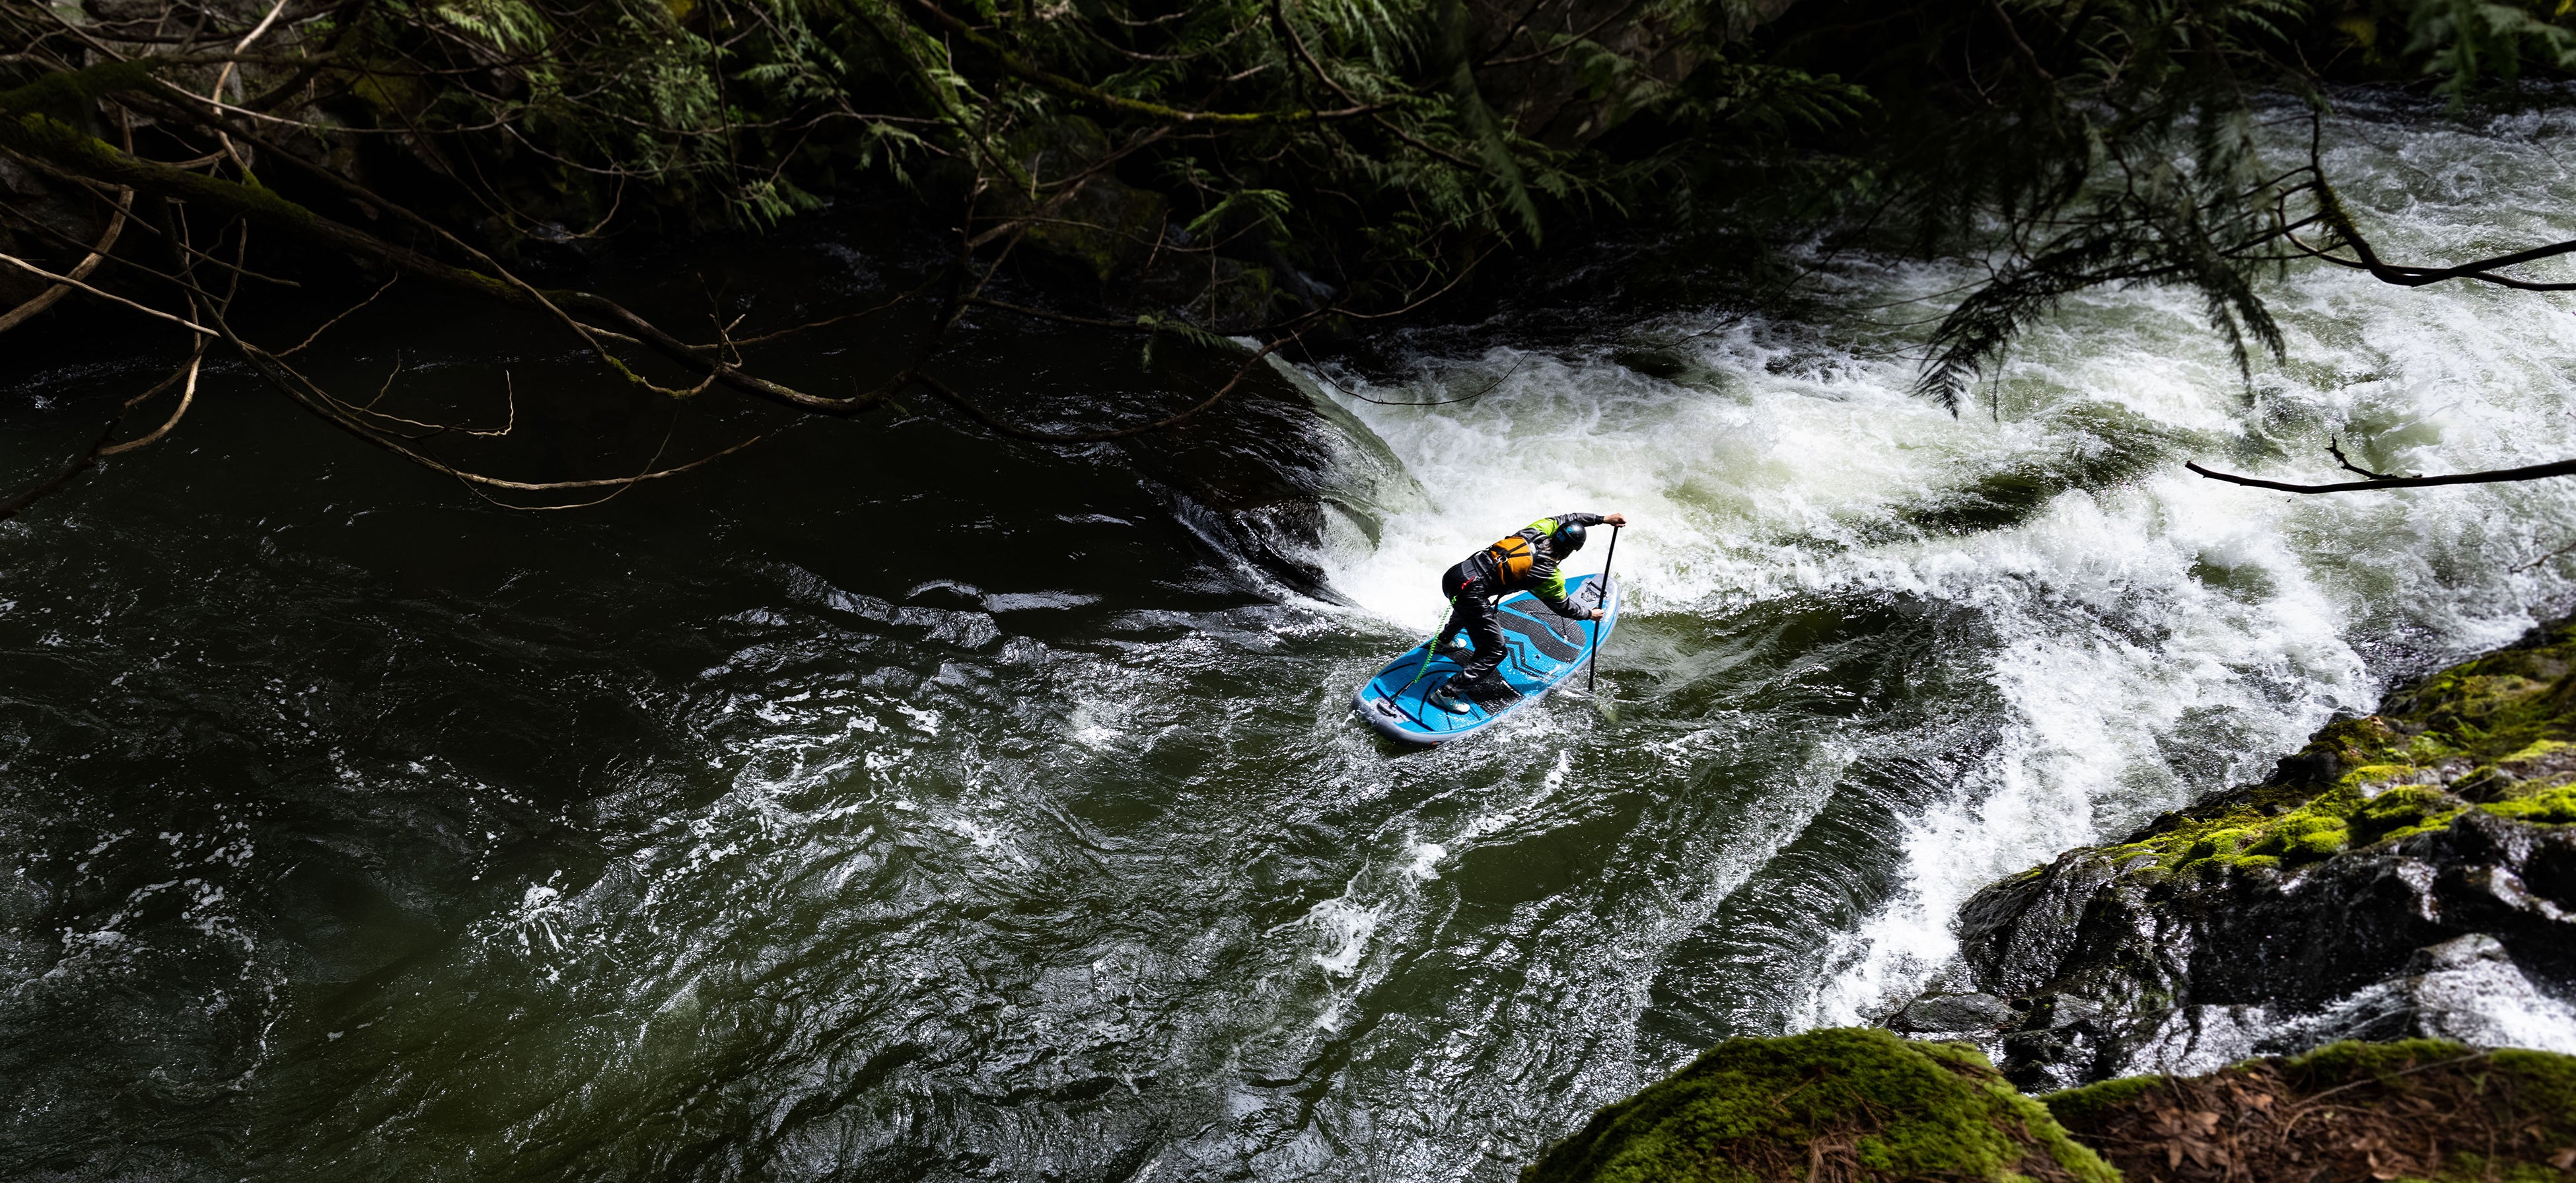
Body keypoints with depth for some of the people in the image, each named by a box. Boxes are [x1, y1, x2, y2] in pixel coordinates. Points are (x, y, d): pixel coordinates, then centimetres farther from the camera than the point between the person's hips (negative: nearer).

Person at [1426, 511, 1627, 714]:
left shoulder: (1535, 531, 7)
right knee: (1493, 653, 4)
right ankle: (1447, 693, 1)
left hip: (1454, 574, 8)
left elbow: (1565, 518, 27)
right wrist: (1590, 614, 31)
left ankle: (1443, 641, 67)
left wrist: (1604, 519, 28)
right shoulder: (1550, 577, -6)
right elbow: (1563, 608, 13)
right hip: (1471, 593, -8)